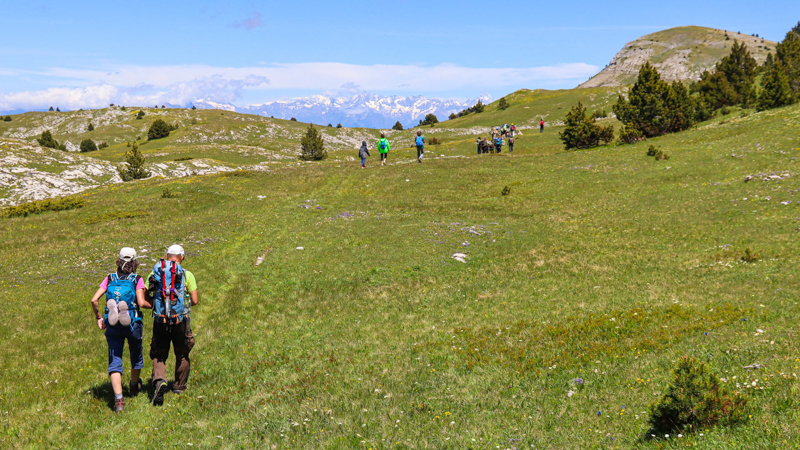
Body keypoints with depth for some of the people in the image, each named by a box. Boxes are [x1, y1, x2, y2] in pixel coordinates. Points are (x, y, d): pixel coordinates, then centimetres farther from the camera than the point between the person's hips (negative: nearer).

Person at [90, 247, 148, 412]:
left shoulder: (109, 279, 3)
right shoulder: (137, 280, -5)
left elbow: (94, 300, -3)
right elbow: (141, 302, -15)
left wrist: (98, 317, 9)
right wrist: (151, 305, 5)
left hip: (112, 325, 1)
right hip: (132, 324, -1)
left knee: (114, 362, 1)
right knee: (136, 355, 24)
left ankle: (118, 399, -12)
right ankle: (134, 386, 45)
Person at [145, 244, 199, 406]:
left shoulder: (154, 273, 4)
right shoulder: (187, 274, -3)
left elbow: (145, 298, 5)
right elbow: (194, 301, -5)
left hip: (160, 321, 1)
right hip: (180, 320, -1)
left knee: (159, 355, 8)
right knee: (182, 354, 19)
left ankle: (160, 381, -18)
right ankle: (179, 386, 29)